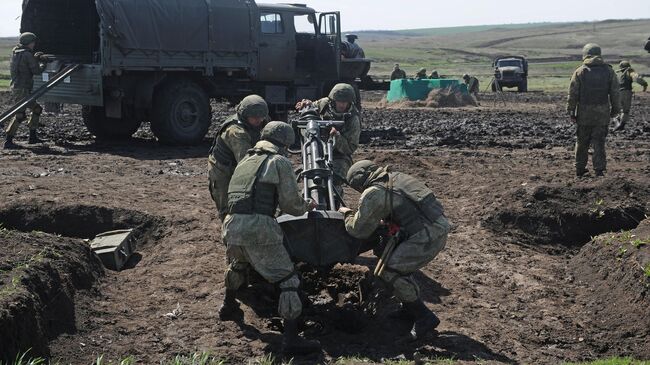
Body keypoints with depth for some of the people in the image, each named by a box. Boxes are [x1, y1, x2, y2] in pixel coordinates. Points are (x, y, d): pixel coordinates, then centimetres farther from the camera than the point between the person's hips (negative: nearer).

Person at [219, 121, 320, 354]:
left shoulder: (245, 160, 24)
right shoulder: (279, 161, 4)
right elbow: (290, 203, 0)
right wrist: (307, 206, 22)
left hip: (232, 227, 7)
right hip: (258, 229, -7)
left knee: (238, 264, 38)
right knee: (288, 280, 2)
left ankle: (228, 308, 52)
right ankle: (291, 339, -3)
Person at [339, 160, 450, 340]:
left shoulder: (373, 194, -8)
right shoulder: (396, 177, 17)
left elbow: (360, 230, 0)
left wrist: (348, 214, 17)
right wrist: (383, 221, 32)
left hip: (427, 236, -9)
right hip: (440, 226, 9)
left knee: (389, 272, -2)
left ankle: (424, 318, 3)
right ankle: (410, 308, 31)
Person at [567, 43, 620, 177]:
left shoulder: (580, 72, -3)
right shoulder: (609, 71, 3)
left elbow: (573, 94, -4)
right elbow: (615, 93, 5)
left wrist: (571, 112, 1)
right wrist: (615, 110, 14)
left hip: (584, 113, -1)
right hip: (602, 113, 1)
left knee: (582, 142, 11)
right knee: (599, 143, 5)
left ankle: (580, 169, 19)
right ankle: (599, 169, 1)